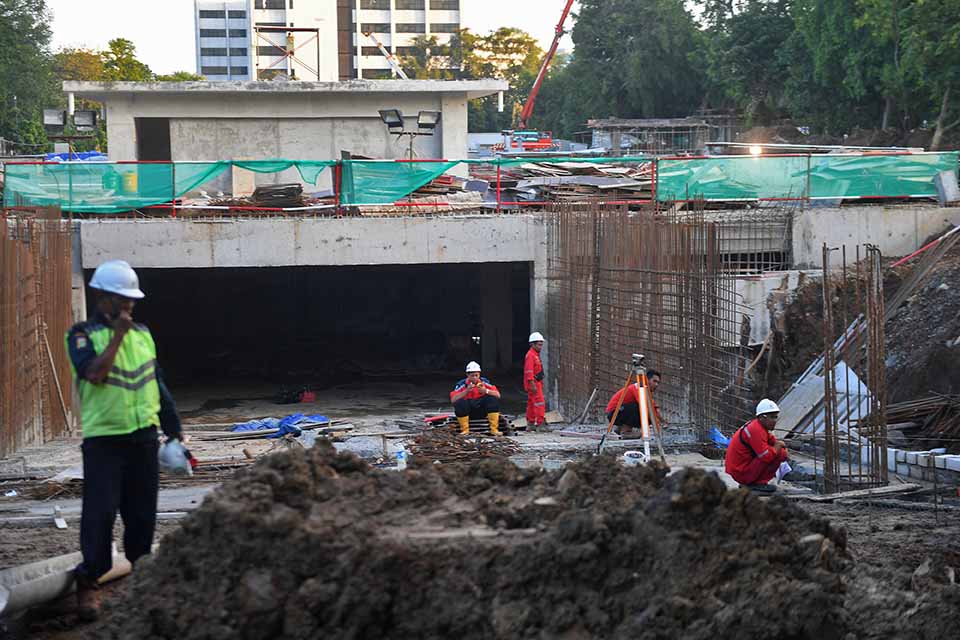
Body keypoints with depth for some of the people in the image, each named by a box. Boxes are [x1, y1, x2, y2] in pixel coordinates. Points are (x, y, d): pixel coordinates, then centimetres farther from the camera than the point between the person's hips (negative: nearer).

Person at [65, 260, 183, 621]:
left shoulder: (143, 334, 13)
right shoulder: (82, 335, -3)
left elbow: (157, 385, 19)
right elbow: (94, 373, -21)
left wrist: (173, 431, 19)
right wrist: (117, 334, -16)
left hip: (144, 436, 5)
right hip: (103, 439, -5)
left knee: (143, 510, 9)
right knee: (100, 512, -7)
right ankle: (88, 582, 1)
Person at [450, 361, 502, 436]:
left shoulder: (484, 382, 1)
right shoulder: (462, 384, -5)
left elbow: (497, 395, -5)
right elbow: (453, 400, -18)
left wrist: (486, 391, -23)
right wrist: (466, 391, -26)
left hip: (482, 412, 2)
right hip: (468, 412, -2)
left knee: (493, 399, -20)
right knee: (459, 403, -30)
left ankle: (494, 429, -17)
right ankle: (465, 430, -16)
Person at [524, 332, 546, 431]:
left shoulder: (536, 355, 17)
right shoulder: (530, 355, -15)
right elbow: (529, 371, -22)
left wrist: (541, 383, 24)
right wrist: (533, 385, -26)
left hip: (537, 383, 11)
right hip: (533, 383, -11)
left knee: (531, 404, 14)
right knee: (540, 403, -14)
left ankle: (530, 424, 19)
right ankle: (540, 424, -17)